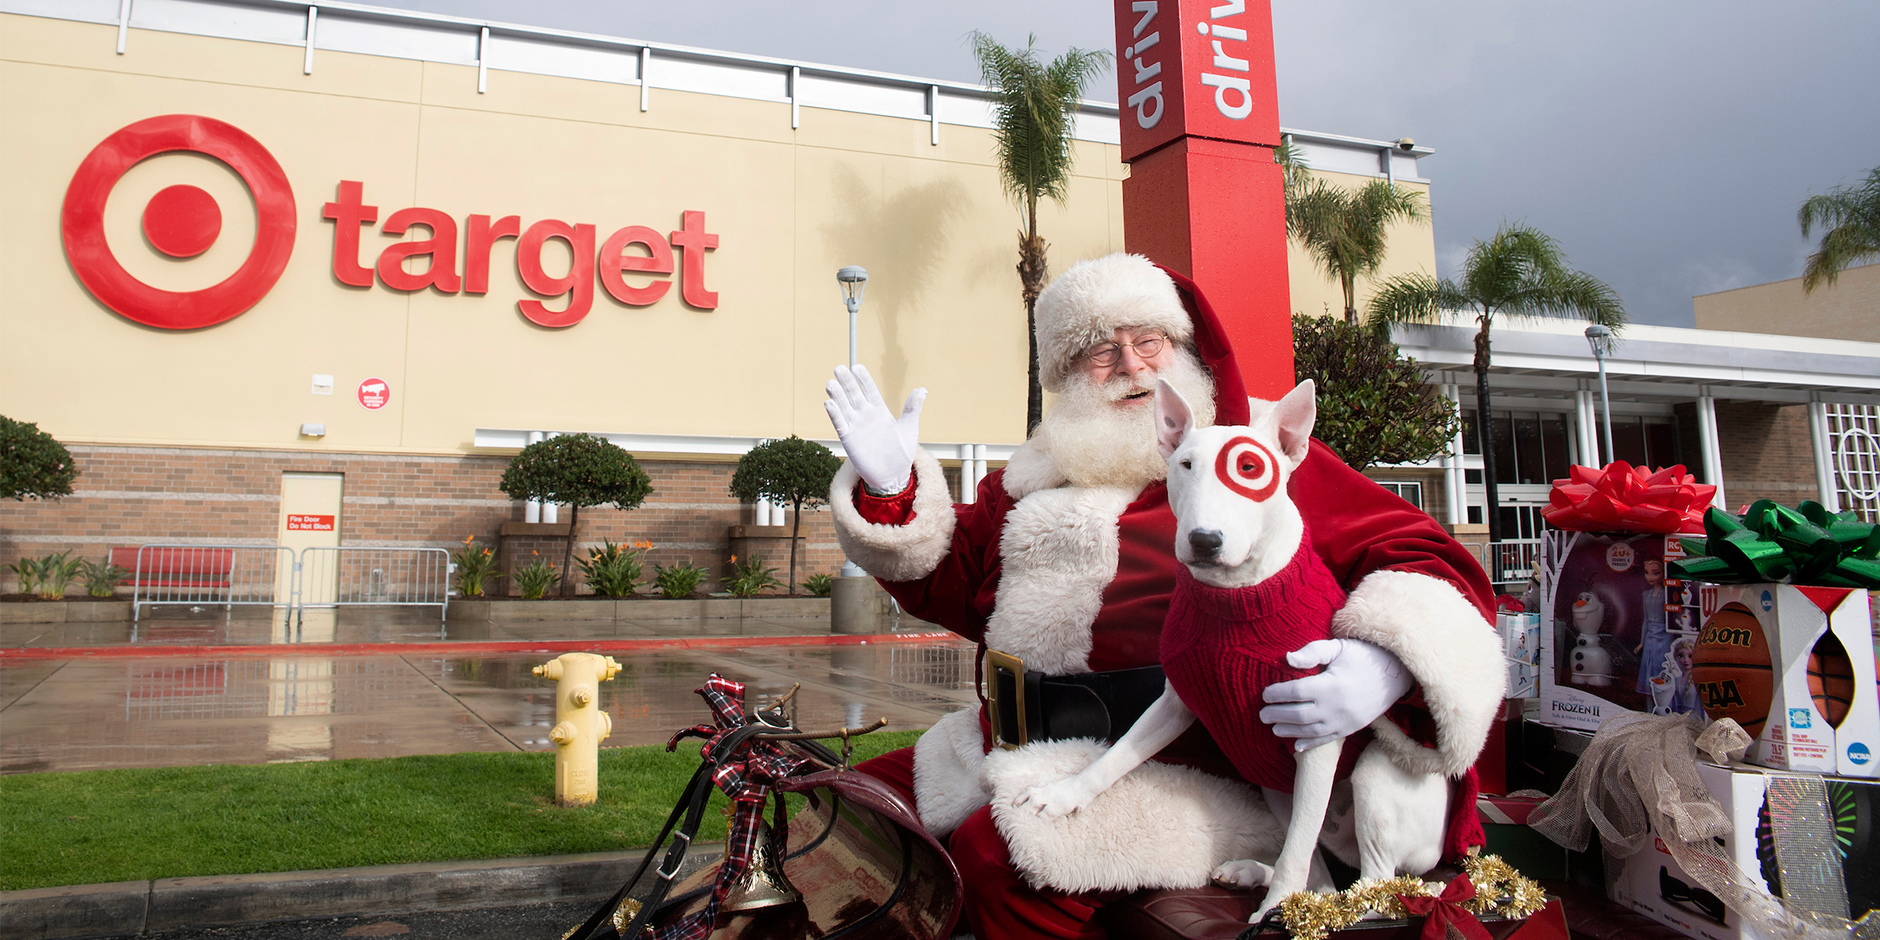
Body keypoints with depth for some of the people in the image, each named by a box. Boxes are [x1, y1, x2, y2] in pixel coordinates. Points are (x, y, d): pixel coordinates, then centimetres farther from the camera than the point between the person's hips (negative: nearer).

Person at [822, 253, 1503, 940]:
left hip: (1177, 766, -6)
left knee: (1000, 855, -29)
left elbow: (1428, 565, -5)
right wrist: (891, 492, 6)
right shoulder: (1042, 478, 16)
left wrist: (1388, 667, -26)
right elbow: (948, 579, 23)